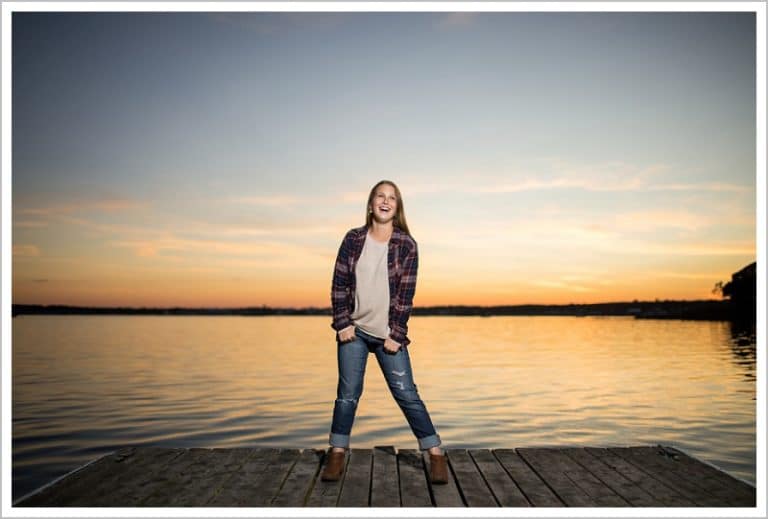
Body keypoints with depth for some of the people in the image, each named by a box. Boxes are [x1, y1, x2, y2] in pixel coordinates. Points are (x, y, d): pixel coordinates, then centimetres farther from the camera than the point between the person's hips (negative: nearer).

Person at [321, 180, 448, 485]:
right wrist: (342, 323, -5)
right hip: (354, 330, 2)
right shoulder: (353, 239, 1)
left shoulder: (406, 245, -4)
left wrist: (395, 335, -9)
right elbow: (339, 283, 2)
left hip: (389, 334, -1)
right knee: (347, 395, 6)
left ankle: (436, 454, 10)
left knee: (407, 395, 0)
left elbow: (406, 293, -6)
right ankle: (337, 454, 20)